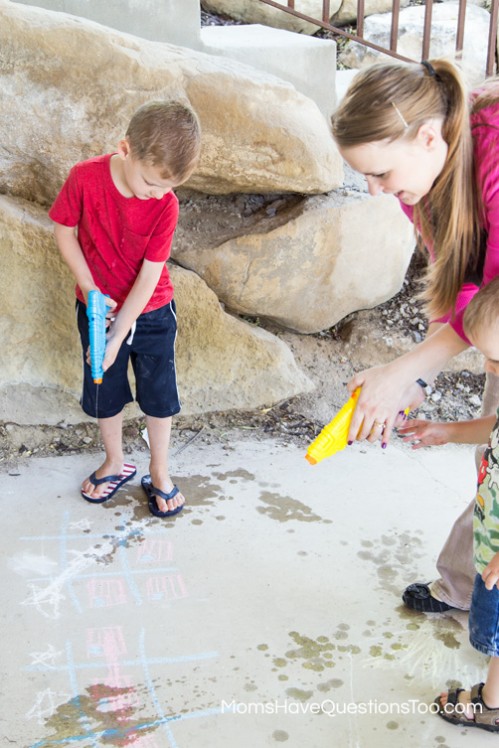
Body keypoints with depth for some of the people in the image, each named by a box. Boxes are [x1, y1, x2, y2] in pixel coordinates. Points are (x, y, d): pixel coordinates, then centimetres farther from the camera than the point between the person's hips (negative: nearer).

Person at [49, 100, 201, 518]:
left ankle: (159, 472, 29)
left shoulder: (166, 204, -21)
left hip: (151, 314, -1)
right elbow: (64, 231, -7)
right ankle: (115, 463, 36)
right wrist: (90, 289, -15)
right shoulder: (85, 177, -20)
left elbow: (149, 274, -20)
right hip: (99, 309, 1)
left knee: (159, 393, 9)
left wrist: (118, 337, -21)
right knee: (104, 391, 14)